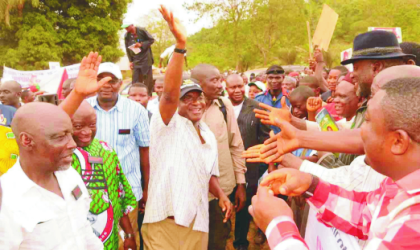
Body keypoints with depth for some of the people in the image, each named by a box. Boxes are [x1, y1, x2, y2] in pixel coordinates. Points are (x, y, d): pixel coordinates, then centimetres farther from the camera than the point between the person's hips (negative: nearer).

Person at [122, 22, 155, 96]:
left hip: (146, 59, -2)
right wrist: (130, 61, 2)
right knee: (136, 80, -1)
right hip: (136, 61, 2)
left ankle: (148, 95, 13)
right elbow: (127, 49, 7)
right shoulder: (127, 36, 1)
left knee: (148, 78, 2)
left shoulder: (142, 30, -7)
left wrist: (141, 44, -15)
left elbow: (151, 40, -2)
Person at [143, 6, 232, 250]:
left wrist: (221, 195, 1)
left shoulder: (209, 135, 13)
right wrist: (180, 44, -36)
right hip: (166, 219, -6)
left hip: (198, 219, 6)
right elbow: (169, 93, -26)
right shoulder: (168, 123, -7)